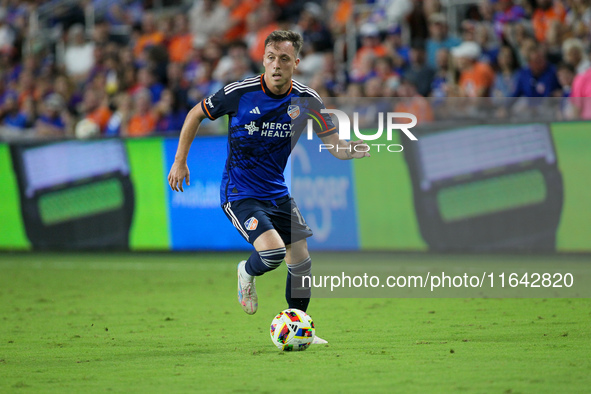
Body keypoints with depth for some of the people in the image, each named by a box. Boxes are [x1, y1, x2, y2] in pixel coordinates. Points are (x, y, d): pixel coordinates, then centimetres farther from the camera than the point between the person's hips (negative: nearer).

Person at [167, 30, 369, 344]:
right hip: (240, 194, -5)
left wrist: (359, 148, -26)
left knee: (301, 261, 1)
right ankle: (247, 272, 12)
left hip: (277, 192, 5)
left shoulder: (306, 100, -6)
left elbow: (337, 147, -3)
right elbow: (196, 113, 1)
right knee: (273, 251, -24)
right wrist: (180, 161, 1)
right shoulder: (239, 93, -16)